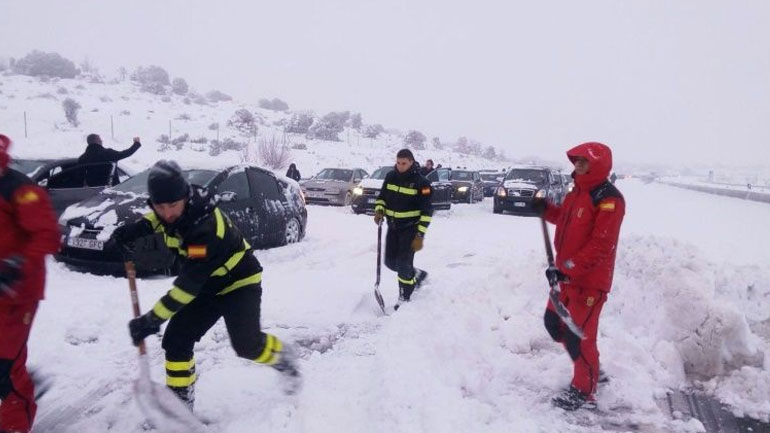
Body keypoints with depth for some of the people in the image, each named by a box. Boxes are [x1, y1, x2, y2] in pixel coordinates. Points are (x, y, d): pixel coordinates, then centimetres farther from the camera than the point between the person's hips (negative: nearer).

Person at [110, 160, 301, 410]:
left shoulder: (205, 228, -38)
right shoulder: (179, 207, -14)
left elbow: (188, 285, -37)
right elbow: (160, 217, 14)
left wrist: (152, 320, -34)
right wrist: (136, 228, -7)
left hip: (239, 281, -7)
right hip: (206, 285, 7)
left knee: (247, 345, -16)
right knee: (175, 340, -3)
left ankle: (284, 359, 17)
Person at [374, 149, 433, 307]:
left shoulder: (421, 182, -14)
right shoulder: (391, 177, 2)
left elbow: (427, 211, -14)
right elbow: (382, 196, 14)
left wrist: (420, 236, -19)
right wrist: (379, 211, -8)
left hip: (410, 229, -6)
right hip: (393, 227, 6)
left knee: (404, 264, -8)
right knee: (391, 262, 11)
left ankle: (404, 299, 9)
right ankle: (417, 275, 36)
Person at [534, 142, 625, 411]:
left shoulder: (608, 199, -19)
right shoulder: (577, 191, 10)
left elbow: (600, 246, -24)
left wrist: (567, 269, -25)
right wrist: (546, 210, 6)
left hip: (590, 280, -10)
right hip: (567, 274, 10)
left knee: (577, 334, -3)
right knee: (554, 322, 18)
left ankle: (584, 390, 19)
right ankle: (591, 368, 37)